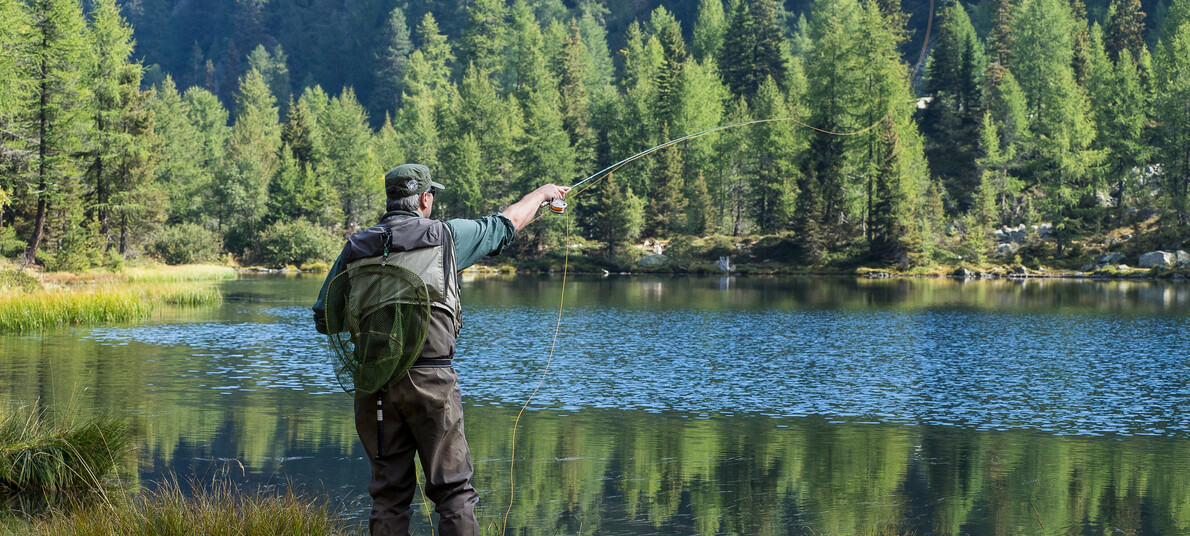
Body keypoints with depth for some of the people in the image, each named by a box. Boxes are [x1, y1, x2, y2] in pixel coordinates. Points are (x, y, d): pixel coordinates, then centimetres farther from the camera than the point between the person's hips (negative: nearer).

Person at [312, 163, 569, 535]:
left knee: (388, 492, 8)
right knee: (453, 489, 2)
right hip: (430, 378, -3)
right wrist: (544, 193, 37)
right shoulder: (445, 236, 3)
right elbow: (508, 222, 19)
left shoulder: (355, 249, 9)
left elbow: (324, 320, 13)